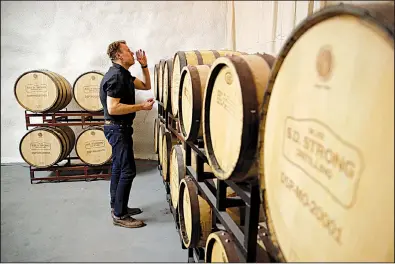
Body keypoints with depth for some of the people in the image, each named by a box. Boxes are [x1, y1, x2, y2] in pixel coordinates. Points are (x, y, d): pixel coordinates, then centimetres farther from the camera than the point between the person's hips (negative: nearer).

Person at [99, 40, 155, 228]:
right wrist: (141, 106, -22)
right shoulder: (116, 76, -19)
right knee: (127, 171, -7)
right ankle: (119, 216, 2)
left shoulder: (124, 74, 13)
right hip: (117, 128, -11)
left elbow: (146, 85, 21)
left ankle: (117, 207, 28)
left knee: (119, 168, 16)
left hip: (119, 128, 11)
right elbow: (113, 108, -26)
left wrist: (144, 66, 8)